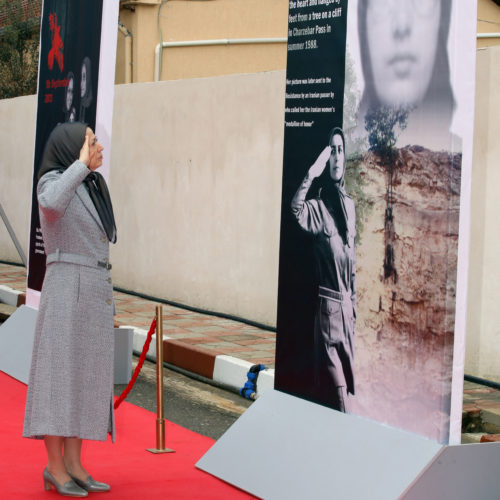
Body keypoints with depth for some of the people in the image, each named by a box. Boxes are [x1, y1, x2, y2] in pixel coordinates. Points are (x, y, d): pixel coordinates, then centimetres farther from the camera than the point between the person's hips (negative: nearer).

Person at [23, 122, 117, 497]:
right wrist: (82, 164, -19)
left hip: (93, 294, 8)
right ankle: (56, 469, -1)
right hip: (67, 292, -8)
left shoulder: (89, 190, 18)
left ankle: (73, 465, 10)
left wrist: (105, 303, 20)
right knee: (61, 379, -6)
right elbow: (51, 204, -33)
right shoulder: (52, 181, -7)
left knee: (86, 381, 6)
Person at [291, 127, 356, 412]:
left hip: (346, 305, 7)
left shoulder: (349, 204, 12)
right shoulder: (319, 207, -7)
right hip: (328, 304, -7)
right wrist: (311, 174, -37)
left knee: (347, 377, 13)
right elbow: (296, 210, -32)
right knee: (335, 383, -8)